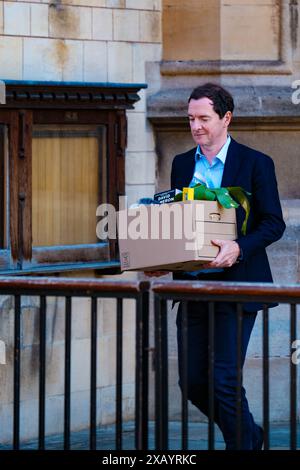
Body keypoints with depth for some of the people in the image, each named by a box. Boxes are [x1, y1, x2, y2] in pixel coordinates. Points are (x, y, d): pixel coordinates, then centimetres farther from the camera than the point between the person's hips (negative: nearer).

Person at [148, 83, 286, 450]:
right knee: (193, 381, 6)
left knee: (224, 380, -11)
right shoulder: (182, 164, 13)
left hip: (235, 286, -6)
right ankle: (250, 434, 27)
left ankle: (242, 444, 5)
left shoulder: (255, 164, -3)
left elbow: (273, 223, -6)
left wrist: (238, 248, -22)